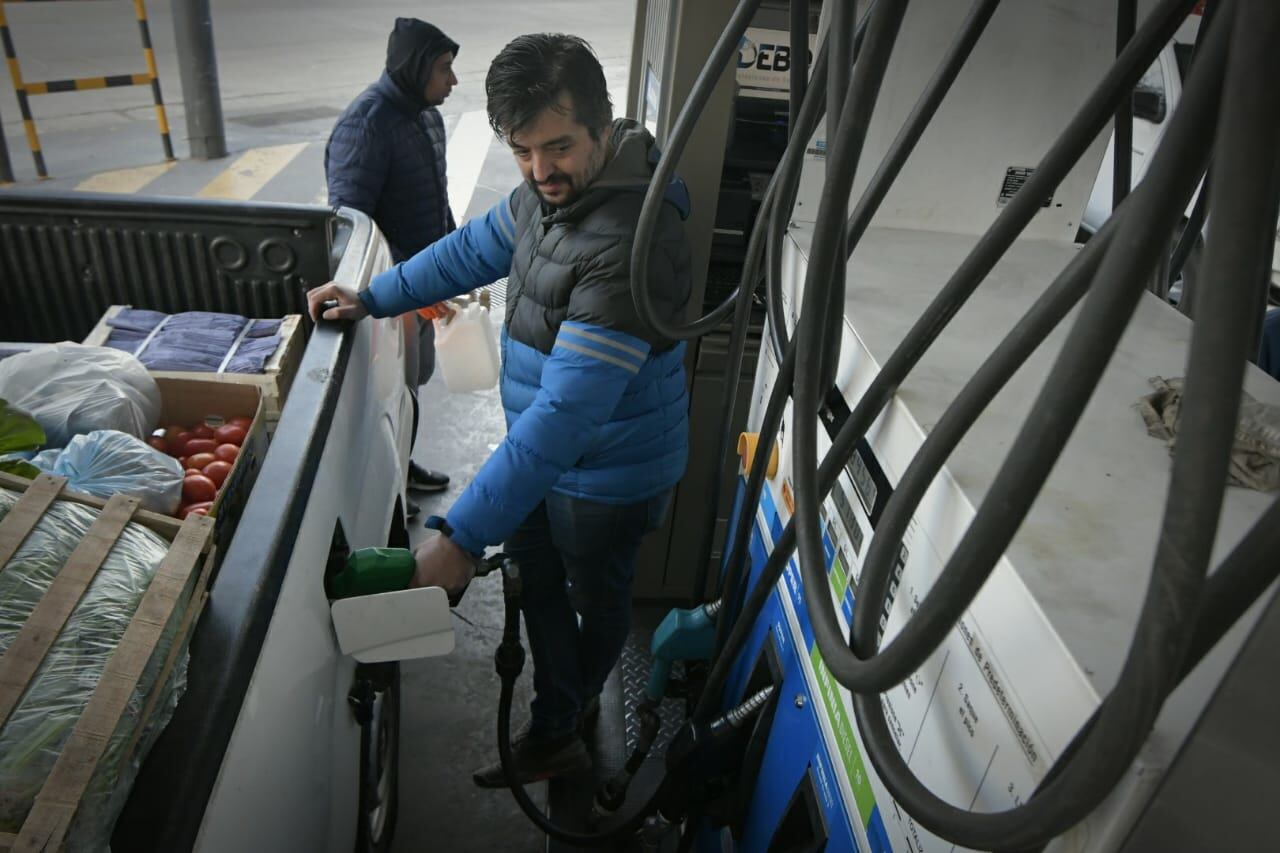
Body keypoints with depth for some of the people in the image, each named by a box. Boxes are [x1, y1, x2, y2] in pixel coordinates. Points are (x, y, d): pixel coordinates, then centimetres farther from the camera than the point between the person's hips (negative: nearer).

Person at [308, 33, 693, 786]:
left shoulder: (631, 243, -36)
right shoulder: (553, 188, -6)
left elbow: (566, 411, -40)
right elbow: (476, 249, 12)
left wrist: (464, 536, -38)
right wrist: (371, 299, 7)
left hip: (606, 474, -8)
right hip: (546, 448, 8)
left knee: (595, 600, 20)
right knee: (538, 582, 21)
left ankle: (560, 726, 50)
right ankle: (560, 732, 44)